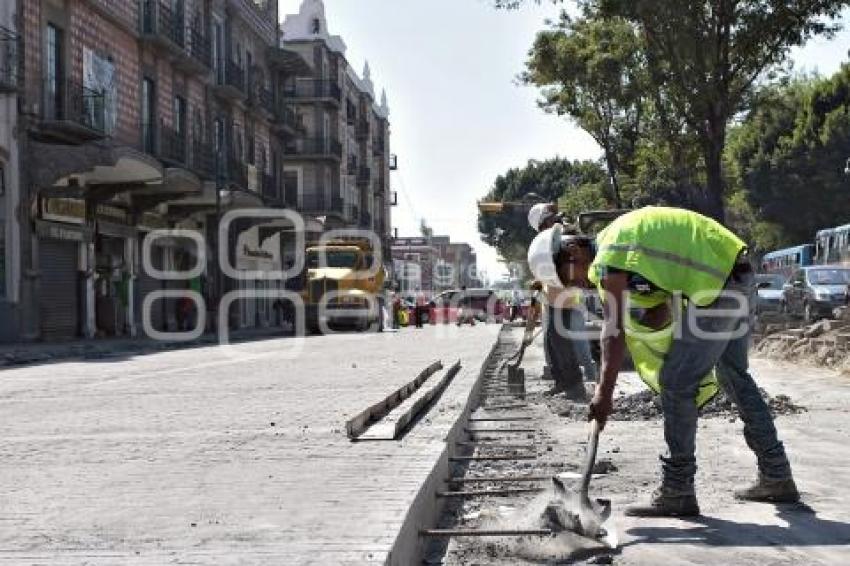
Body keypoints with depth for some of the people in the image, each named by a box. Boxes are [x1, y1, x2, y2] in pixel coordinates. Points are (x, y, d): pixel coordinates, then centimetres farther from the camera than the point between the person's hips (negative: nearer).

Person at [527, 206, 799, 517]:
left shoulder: (608, 258, -13)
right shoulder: (622, 235, 16)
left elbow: (614, 330, -19)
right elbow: (660, 308, 14)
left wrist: (604, 393, -18)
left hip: (718, 287, -11)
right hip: (739, 273, 11)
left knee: (677, 384, -5)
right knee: (735, 377, 21)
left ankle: (676, 491, 1)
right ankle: (776, 478, 31)